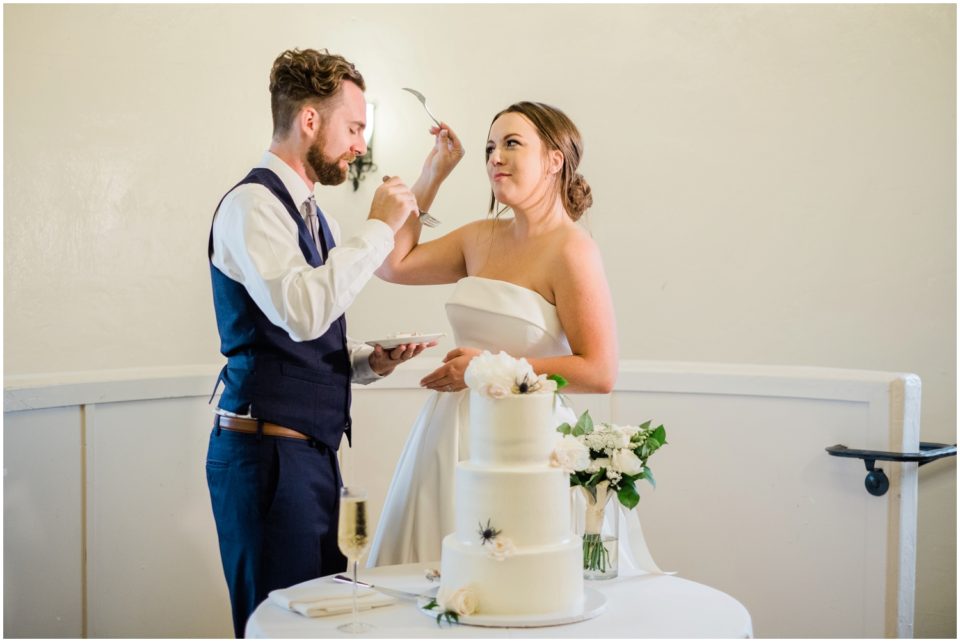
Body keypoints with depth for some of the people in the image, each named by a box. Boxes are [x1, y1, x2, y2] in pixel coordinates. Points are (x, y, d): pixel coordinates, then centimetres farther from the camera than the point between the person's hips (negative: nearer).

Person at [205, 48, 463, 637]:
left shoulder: (312, 215, 16)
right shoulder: (252, 204, -11)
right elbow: (303, 313, -28)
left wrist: (373, 360, 4)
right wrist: (378, 226, -19)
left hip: (313, 450, 9)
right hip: (268, 451, -9)